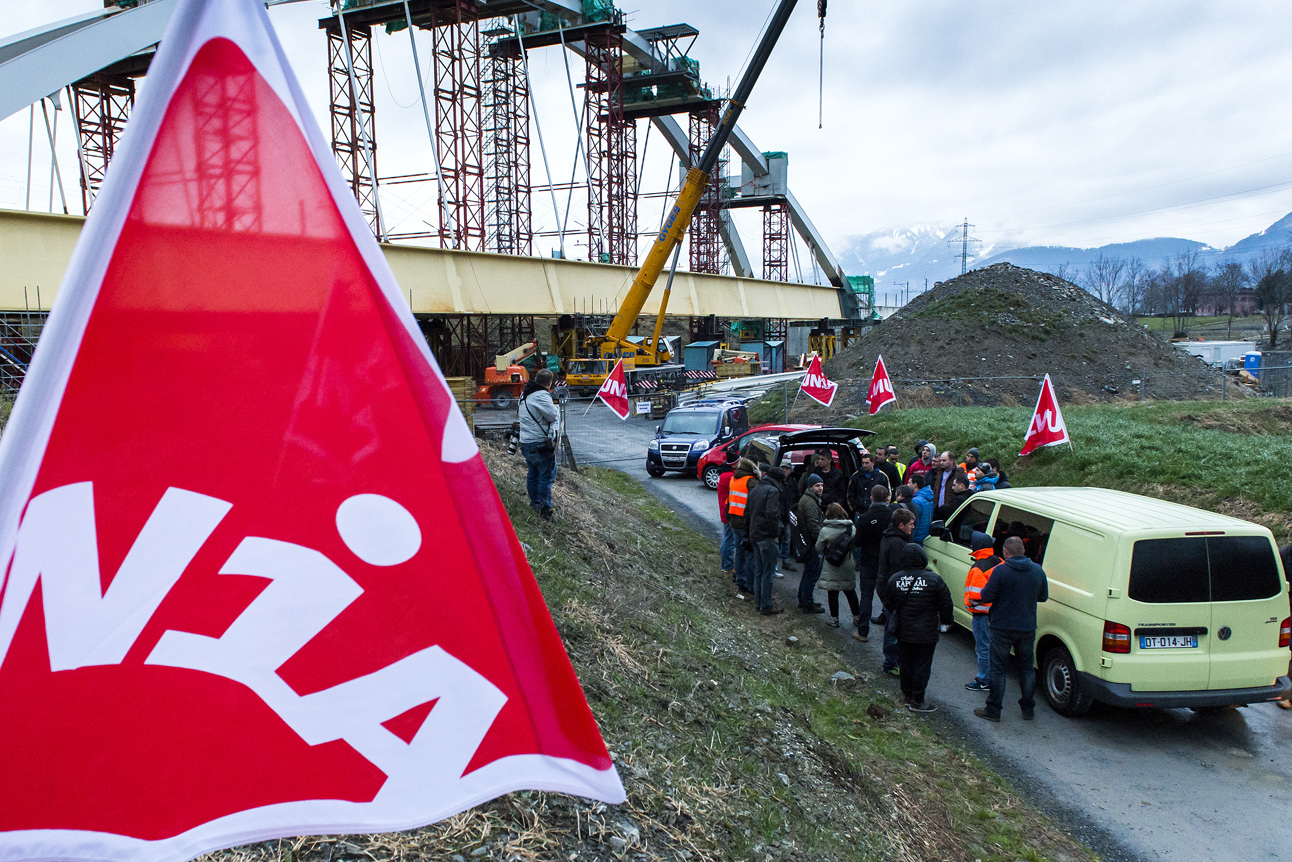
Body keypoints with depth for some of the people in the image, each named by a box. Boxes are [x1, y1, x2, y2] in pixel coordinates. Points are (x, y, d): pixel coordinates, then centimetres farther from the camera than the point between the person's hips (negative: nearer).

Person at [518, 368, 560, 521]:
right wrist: (556, 409, 2)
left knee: (533, 473, 20)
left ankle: (534, 502, 31)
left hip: (526, 442, 9)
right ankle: (545, 509, -8)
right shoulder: (541, 396, -17)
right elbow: (553, 416, -19)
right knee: (547, 475, -5)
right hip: (540, 443, -9)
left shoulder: (525, 394, 13)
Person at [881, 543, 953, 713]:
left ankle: (907, 695, 26)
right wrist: (945, 623, 12)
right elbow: (946, 604, -5)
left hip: (903, 633, 4)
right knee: (922, 666, 5)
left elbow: (889, 605, 7)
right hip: (926, 633, -3)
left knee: (905, 664, 15)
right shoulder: (933, 579, -13)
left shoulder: (894, 579, -3)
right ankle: (917, 700, 10)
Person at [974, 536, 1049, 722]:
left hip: (1002, 628, -4)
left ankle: (993, 710, 10)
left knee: (998, 669, 5)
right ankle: (1028, 709, 26)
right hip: (1028, 628, 4)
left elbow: (986, 597, -17)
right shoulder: (1038, 570, -1)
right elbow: (1043, 596, 11)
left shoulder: (1000, 571, -18)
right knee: (1027, 668, 18)